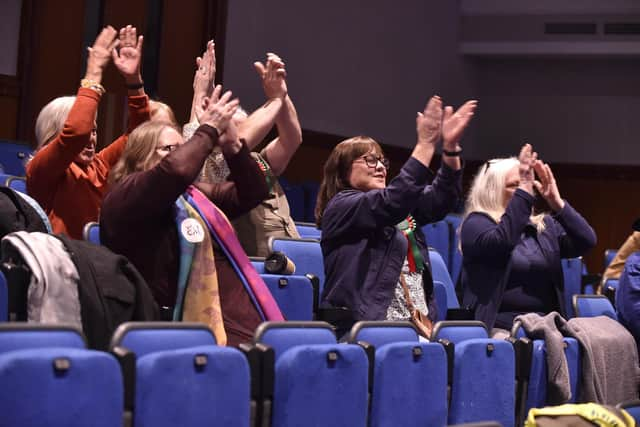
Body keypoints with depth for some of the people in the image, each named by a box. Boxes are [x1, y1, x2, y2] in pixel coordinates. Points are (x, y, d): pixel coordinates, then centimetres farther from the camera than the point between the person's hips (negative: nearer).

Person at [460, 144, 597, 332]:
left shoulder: (546, 226, 19)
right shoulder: (476, 223, 3)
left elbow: (587, 241, 2)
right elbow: (501, 242, -20)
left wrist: (556, 202, -8)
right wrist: (523, 191, -21)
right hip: (497, 328, -5)